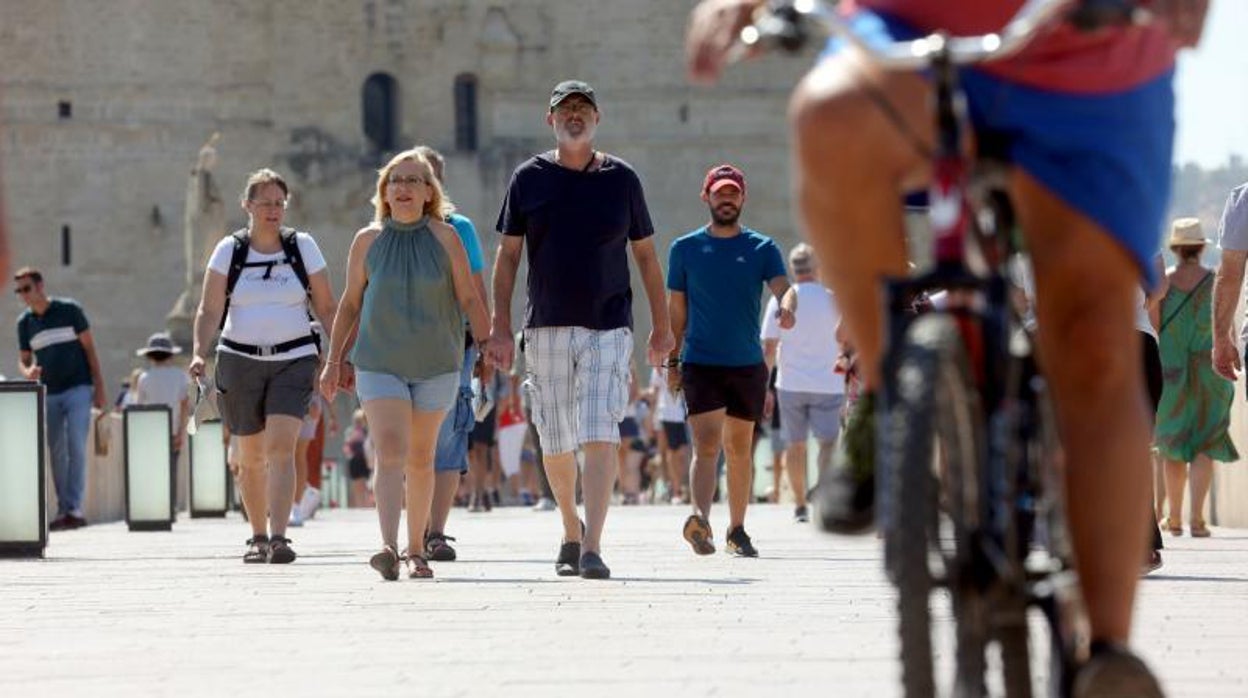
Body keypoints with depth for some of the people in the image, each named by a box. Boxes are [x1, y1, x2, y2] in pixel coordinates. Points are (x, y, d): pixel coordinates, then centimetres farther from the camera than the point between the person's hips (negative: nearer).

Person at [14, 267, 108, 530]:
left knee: (76, 447, -13)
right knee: (57, 453, 5)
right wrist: (28, 372, -14)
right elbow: (23, 360, 12)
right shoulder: (24, 322, 5)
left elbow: (89, 348, -2)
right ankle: (63, 510, 10)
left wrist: (99, 388, -6)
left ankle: (73, 509, -16)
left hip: (78, 389, -4)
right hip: (50, 394, 4)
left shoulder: (69, 310, -5)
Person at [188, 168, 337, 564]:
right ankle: (257, 536, 26)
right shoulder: (230, 250, 2)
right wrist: (200, 353, -16)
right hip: (240, 360, 1)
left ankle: (279, 538, -24)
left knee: (281, 448, -18)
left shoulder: (302, 247, 3)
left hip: (293, 360, -1)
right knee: (251, 457, 10)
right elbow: (209, 310, -1)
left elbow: (326, 308, 7)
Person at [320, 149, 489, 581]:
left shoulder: (445, 238, -1)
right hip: (380, 363, -1)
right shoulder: (368, 240, 2)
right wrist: (334, 360, 9)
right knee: (389, 452, -16)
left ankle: (416, 550, 22)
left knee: (420, 460, 10)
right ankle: (389, 549, -28)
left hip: (436, 364, 1)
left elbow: (468, 299, 0)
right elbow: (350, 304, 10)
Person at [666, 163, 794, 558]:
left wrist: (787, 308, -34)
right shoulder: (685, 249, 5)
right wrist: (672, 361, 7)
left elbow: (784, 288, -10)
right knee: (706, 445, -17)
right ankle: (700, 519, -32)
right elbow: (676, 308, 10)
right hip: (701, 363, -2)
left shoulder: (762, 248, 4)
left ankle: (737, 530, 21)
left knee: (740, 451, 10)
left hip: (748, 364, 2)